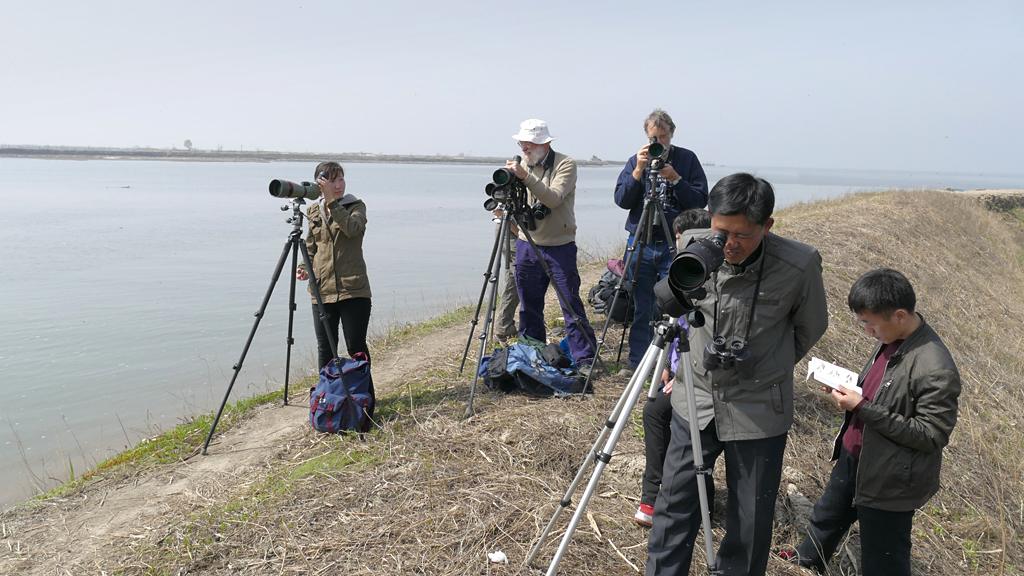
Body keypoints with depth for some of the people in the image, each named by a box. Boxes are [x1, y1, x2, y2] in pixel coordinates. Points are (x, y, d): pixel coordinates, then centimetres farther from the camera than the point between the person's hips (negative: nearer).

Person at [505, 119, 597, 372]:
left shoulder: (565, 164, -9)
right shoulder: (521, 165, 9)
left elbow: (554, 199, -24)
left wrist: (526, 176, -32)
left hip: (559, 246, -5)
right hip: (526, 244, 5)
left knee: (571, 305, -5)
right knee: (528, 306, 11)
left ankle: (585, 359, 0)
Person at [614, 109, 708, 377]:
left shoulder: (687, 159, 3)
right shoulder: (635, 160, 7)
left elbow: (701, 200, -3)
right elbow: (621, 200, -3)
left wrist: (675, 180, -16)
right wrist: (638, 171, -16)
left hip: (675, 245, -1)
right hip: (640, 244, 2)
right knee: (641, 309, 6)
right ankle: (637, 363, 16)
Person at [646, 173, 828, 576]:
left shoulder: (799, 265, -18)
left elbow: (810, 328, 1)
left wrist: (767, 367, 5)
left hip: (758, 411, -2)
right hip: (695, 398, 2)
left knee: (750, 521, 10)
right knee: (674, 505, 11)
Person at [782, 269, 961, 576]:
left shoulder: (936, 371, -30)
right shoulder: (891, 339, -5)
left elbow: (932, 435, -25)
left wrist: (863, 408, -28)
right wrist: (847, 383, -8)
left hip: (889, 482, -8)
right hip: (853, 457, 9)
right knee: (827, 516, 32)